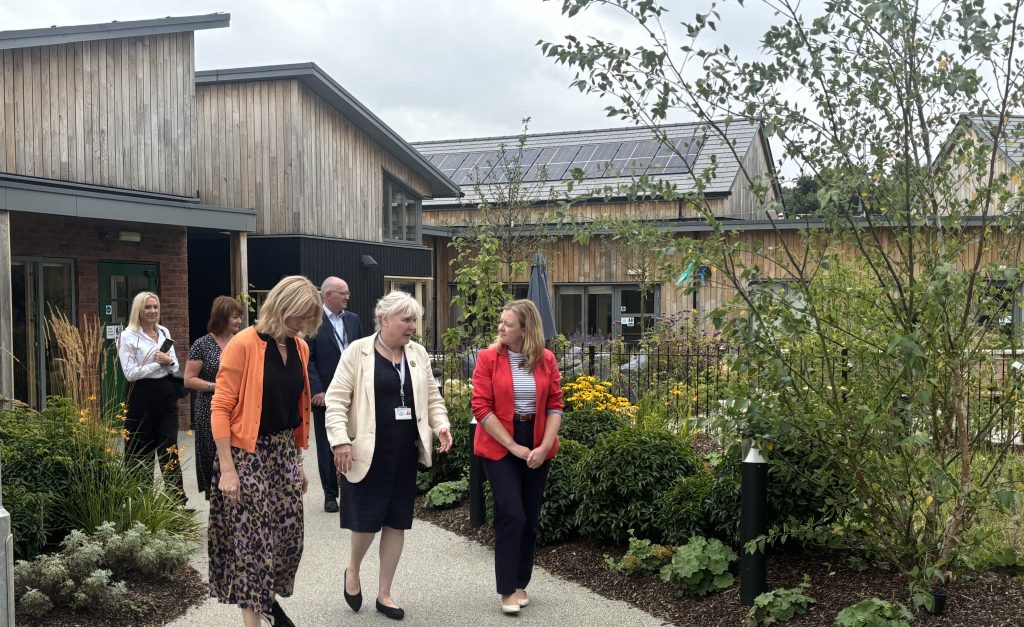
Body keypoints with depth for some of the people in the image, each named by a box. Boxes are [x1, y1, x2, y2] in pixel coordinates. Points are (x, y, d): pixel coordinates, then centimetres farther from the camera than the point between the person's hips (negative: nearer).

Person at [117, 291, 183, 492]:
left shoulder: (165, 332, 11)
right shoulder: (128, 336, -6)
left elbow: (175, 367, 13)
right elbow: (130, 373, -13)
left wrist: (169, 361, -10)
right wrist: (158, 363, -11)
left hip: (166, 393, 4)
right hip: (142, 396, -4)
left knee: (169, 447, 1)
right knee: (142, 449, 5)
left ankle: (177, 498, 1)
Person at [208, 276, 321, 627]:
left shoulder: (300, 348, 5)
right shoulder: (244, 344, -15)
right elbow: (220, 408, -15)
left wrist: (298, 460, 17)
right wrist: (227, 469, -17)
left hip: (285, 451, 7)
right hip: (248, 453, -6)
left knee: (288, 534, 12)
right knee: (251, 539, 0)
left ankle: (269, 598, 35)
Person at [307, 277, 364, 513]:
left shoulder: (353, 320, 9)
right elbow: (308, 359, -10)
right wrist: (317, 390, -15)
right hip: (325, 394, -4)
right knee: (327, 446, 7)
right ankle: (330, 494, 16)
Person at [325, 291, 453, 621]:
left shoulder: (418, 353, 7)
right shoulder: (358, 351, -7)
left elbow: (432, 397, 13)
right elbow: (336, 399, -9)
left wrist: (441, 426, -4)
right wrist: (340, 440, -19)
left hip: (405, 453, 5)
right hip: (367, 452, -5)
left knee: (396, 522, 8)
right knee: (367, 520, -2)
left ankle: (384, 593, 21)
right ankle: (352, 571, 29)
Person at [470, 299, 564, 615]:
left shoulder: (546, 359, -1)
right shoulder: (489, 358, -8)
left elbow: (555, 405, 1)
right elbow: (481, 407, -11)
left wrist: (544, 446, -11)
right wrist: (514, 447, -14)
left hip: (538, 448, 3)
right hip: (500, 447, -3)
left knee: (530, 518, 9)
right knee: (511, 515, -10)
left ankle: (521, 584, 23)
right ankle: (508, 589, 2)